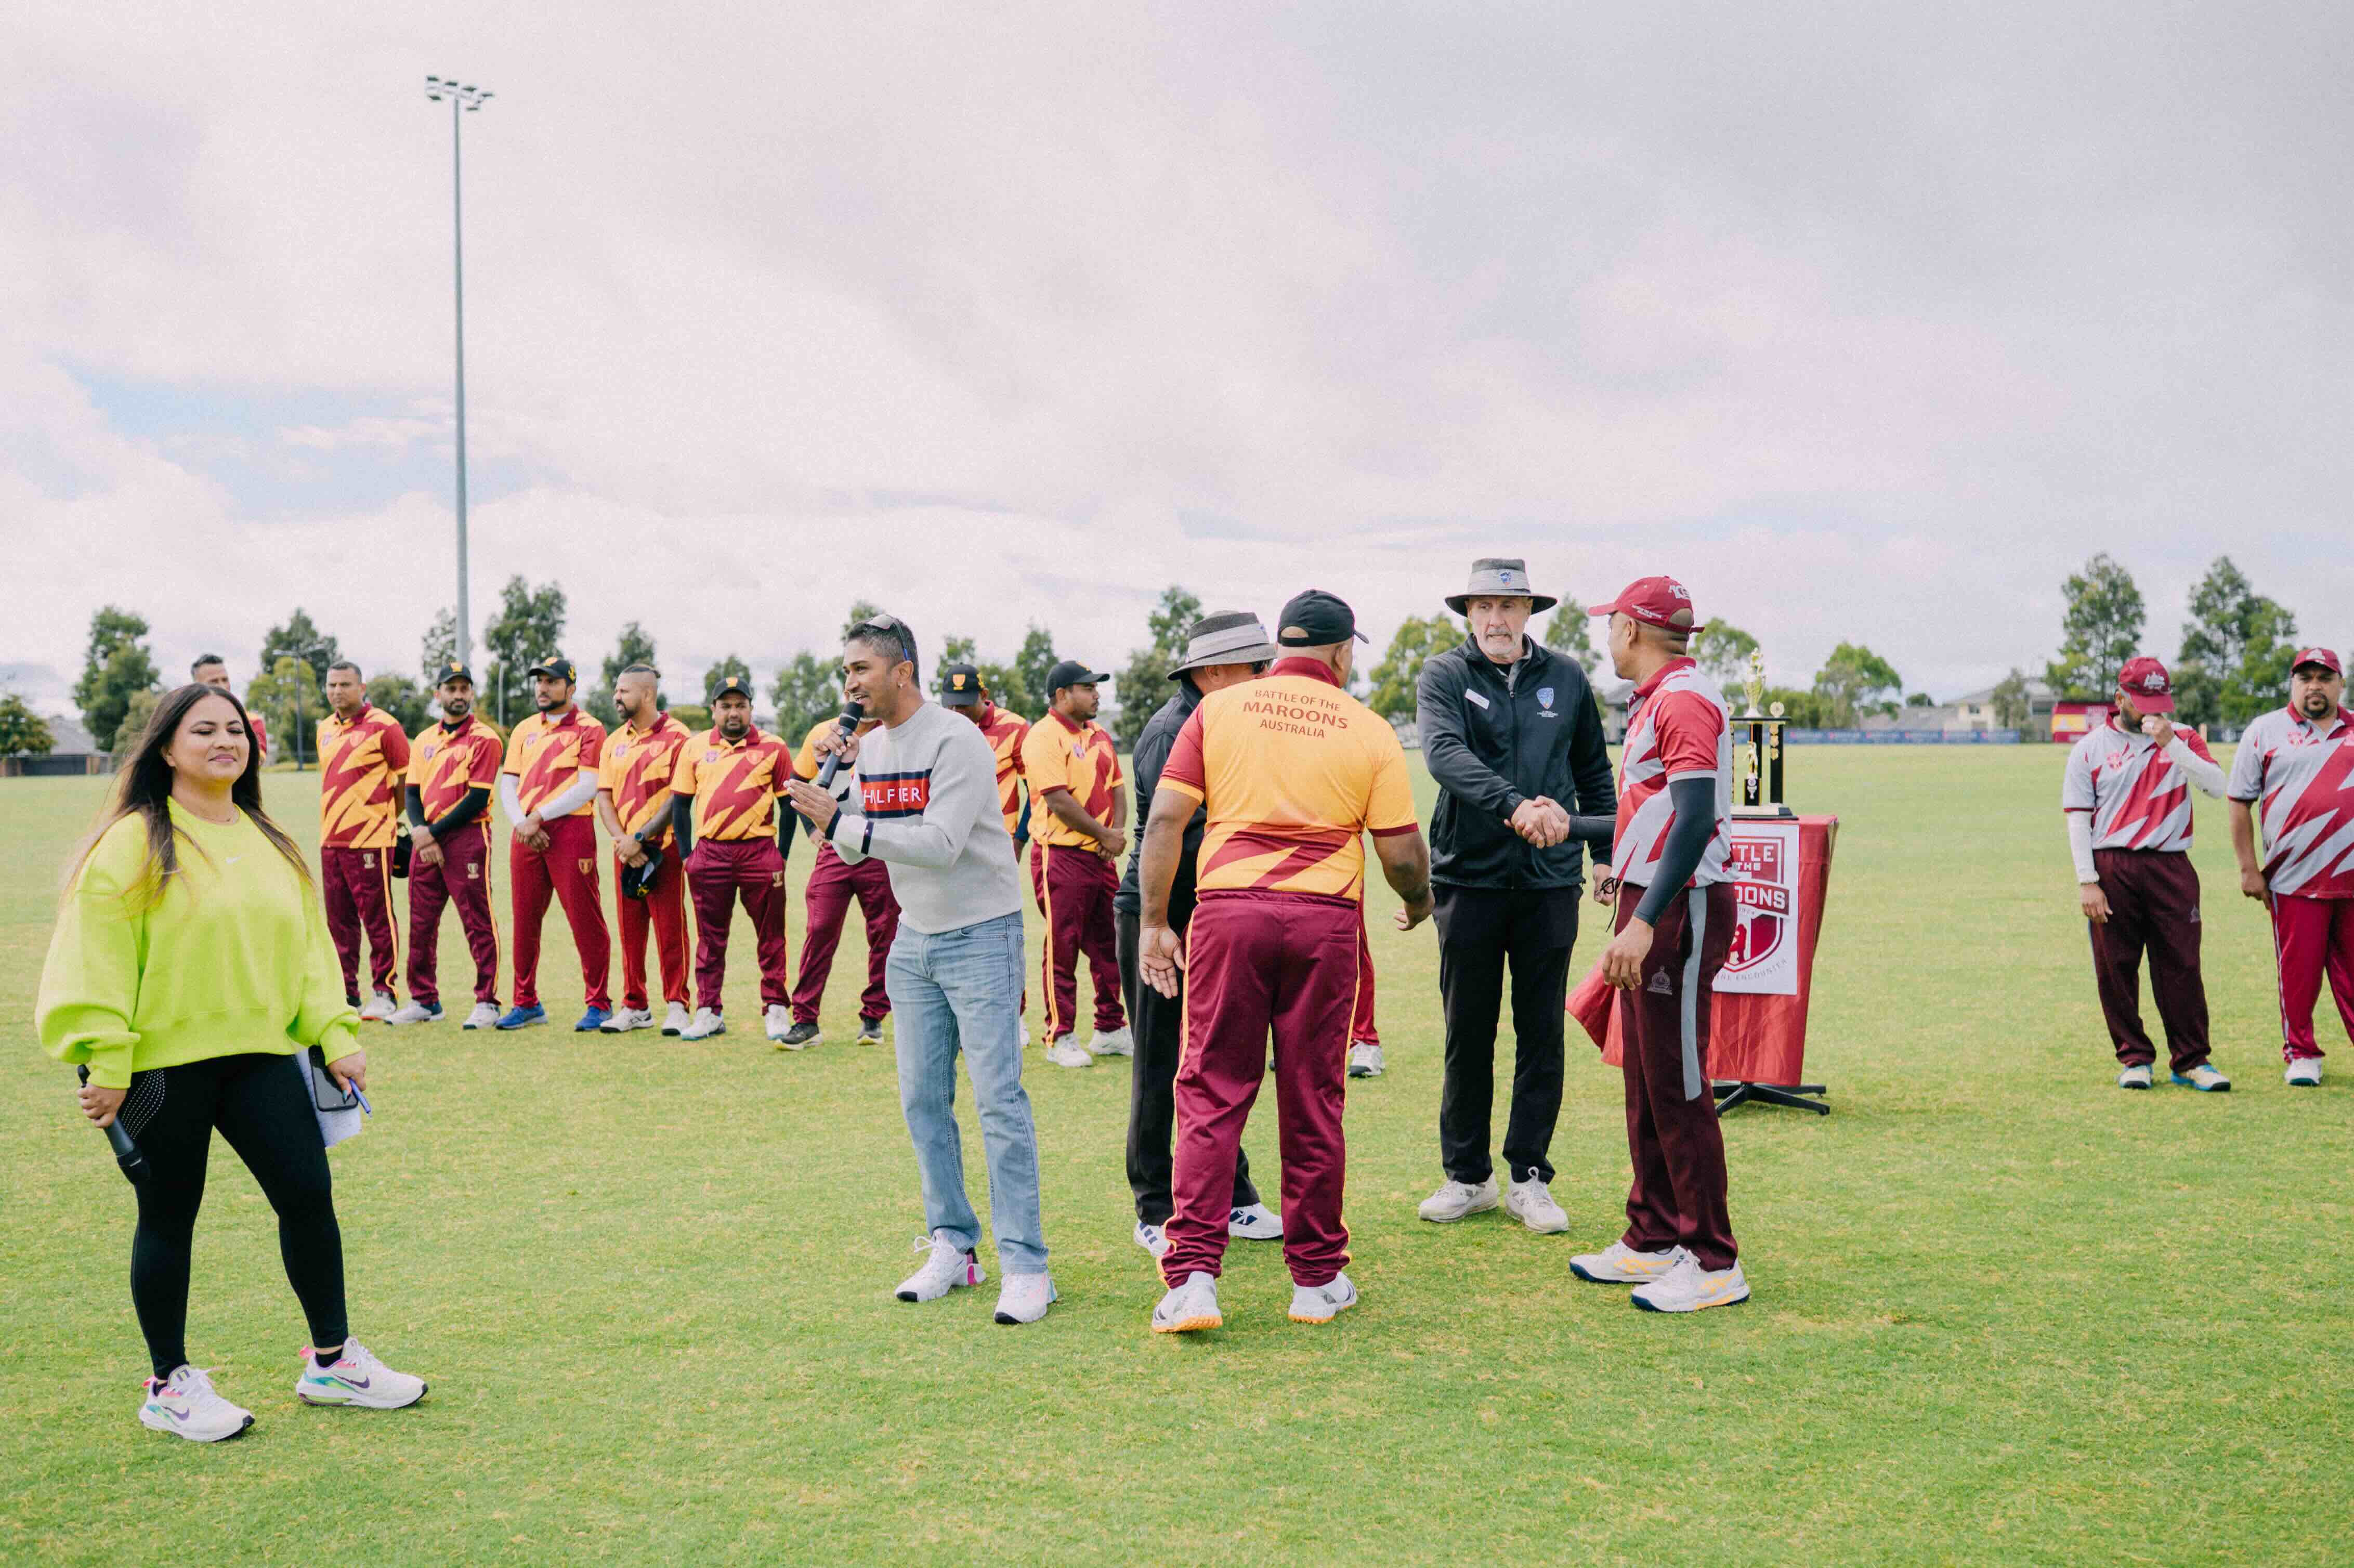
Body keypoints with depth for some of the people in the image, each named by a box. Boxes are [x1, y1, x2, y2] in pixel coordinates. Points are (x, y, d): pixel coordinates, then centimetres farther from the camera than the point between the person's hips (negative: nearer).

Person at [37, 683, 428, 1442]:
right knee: (169, 1220, 6)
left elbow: (308, 945, 15)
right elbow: (97, 958, -10)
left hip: (260, 1052, 5)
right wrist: (107, 1066, -15)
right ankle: (170, 1386, 21)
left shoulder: (268, 843, 12)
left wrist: (336, 1035, 7)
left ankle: (333, 1360, 18)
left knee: (309, 1195, 3)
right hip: (164, 1062, -5)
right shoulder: (135, 843, -8)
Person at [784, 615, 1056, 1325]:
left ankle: (1026, 1266, -7)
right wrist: (838, 781, -5)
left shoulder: (956, 742, -17)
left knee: (998, 1099, -10)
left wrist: (841, 822, -26)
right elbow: (854, 847, 10)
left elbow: (941, 844, -26)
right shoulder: (870, 747, 7)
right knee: (922, 1100, 9)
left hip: (981, 934, -8)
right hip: (914, 939, 8)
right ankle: (953, 1247, 20)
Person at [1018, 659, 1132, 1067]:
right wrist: (1105, 834, -11)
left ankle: (1111, 1030, 21)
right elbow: (1059, 802, -17)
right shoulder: (1043, 737, -11)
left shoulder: (1100, 736, 15)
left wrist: (1117, 831, -2)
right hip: (1061, 855, -8)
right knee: (1062, 948, -2)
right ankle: (1060, 1038, 6)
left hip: (1101, 855, 8)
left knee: (1108, 945, 11)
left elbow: (1116, 790, 17)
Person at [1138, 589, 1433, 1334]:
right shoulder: (1368, 730, 3)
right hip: (1324, 920, 0)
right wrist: (1419, 904, 22)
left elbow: (1165, 819, -1)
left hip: (1226, 910, 0)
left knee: (1210, 1097, 4)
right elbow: (1403, 855, 2)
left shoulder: (1218, 710, 5)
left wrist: (1152, 922, 5)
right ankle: (1317, 1278, 18)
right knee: (1312, 1103, 9)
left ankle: (1192, 1277, -2)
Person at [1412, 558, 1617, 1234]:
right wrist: (1514, 805, -35)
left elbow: (1594, 772, 19)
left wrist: (1608, 855, 15)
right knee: (1468, 1033, 7)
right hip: (1469, 875, -2)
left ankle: (1529, 1178, 17)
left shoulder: (1565, 678, 8)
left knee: (1542, 1036, 6)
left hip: (1550, 879, 2)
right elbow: (1444, 754, -21)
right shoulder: (1445, 675, -2)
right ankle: (1467, 1176, 19)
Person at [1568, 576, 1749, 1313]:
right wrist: (1626, 868, 37)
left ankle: (1715, 1265, 2)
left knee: (1678, 1088, -6)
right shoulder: (1654, 701, 15)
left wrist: (1645, 923, -29)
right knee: (1645, 1083, 15)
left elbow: (1697, 821, -25)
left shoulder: (1684, 701, -16)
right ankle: (1653, 1240, 26)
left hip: (1682, 908, -10)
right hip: (1650, 903, 10)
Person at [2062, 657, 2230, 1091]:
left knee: (2182, 965, -1)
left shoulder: (2182, 739, 11)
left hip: (2171, 868, 1)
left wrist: (2170, 744, -13)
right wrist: (2087, 882, -6)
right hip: (2110, 869, 0)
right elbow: (2078, 818, 2)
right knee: (2115, 968, 2)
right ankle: (2134, 1058, 12)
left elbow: (2217, 786, -5)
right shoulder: (2090, 747, 7)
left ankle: (2191, 1061, 7)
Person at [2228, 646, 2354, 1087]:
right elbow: (2240, 802, 5)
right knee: (2298, 972, 3)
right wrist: (2249, 869, -1)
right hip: (2295, 881, -1)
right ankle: (2301, 1055, 15)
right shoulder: (2265, 731, 5)